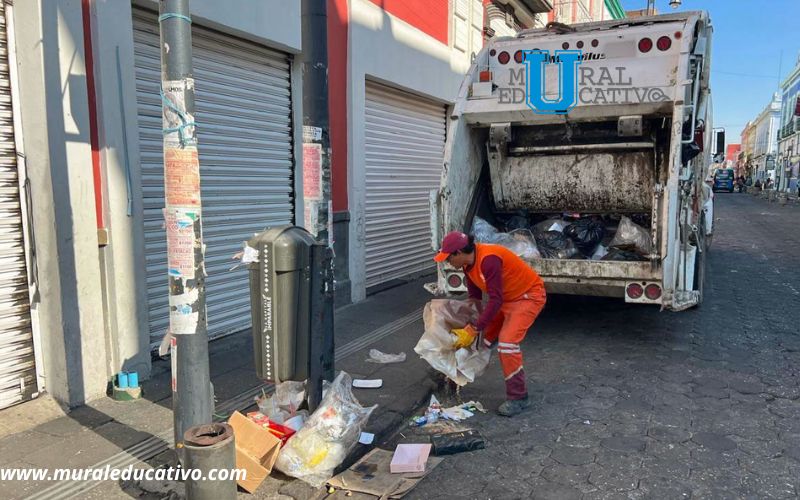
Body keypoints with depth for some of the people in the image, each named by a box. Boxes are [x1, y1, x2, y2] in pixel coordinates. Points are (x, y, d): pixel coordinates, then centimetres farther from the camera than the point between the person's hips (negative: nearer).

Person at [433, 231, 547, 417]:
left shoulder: (488, 260, -32)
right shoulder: (468, 264, -4)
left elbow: (496, 300, -31)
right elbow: (474, 297, 6)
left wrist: (473, 330, -30)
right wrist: (469, 328, 3)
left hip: (529, 296, -9)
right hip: (506, 298, 9)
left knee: (507, 341, -20)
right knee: (483, 337, 10)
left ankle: (518, 397, -7)